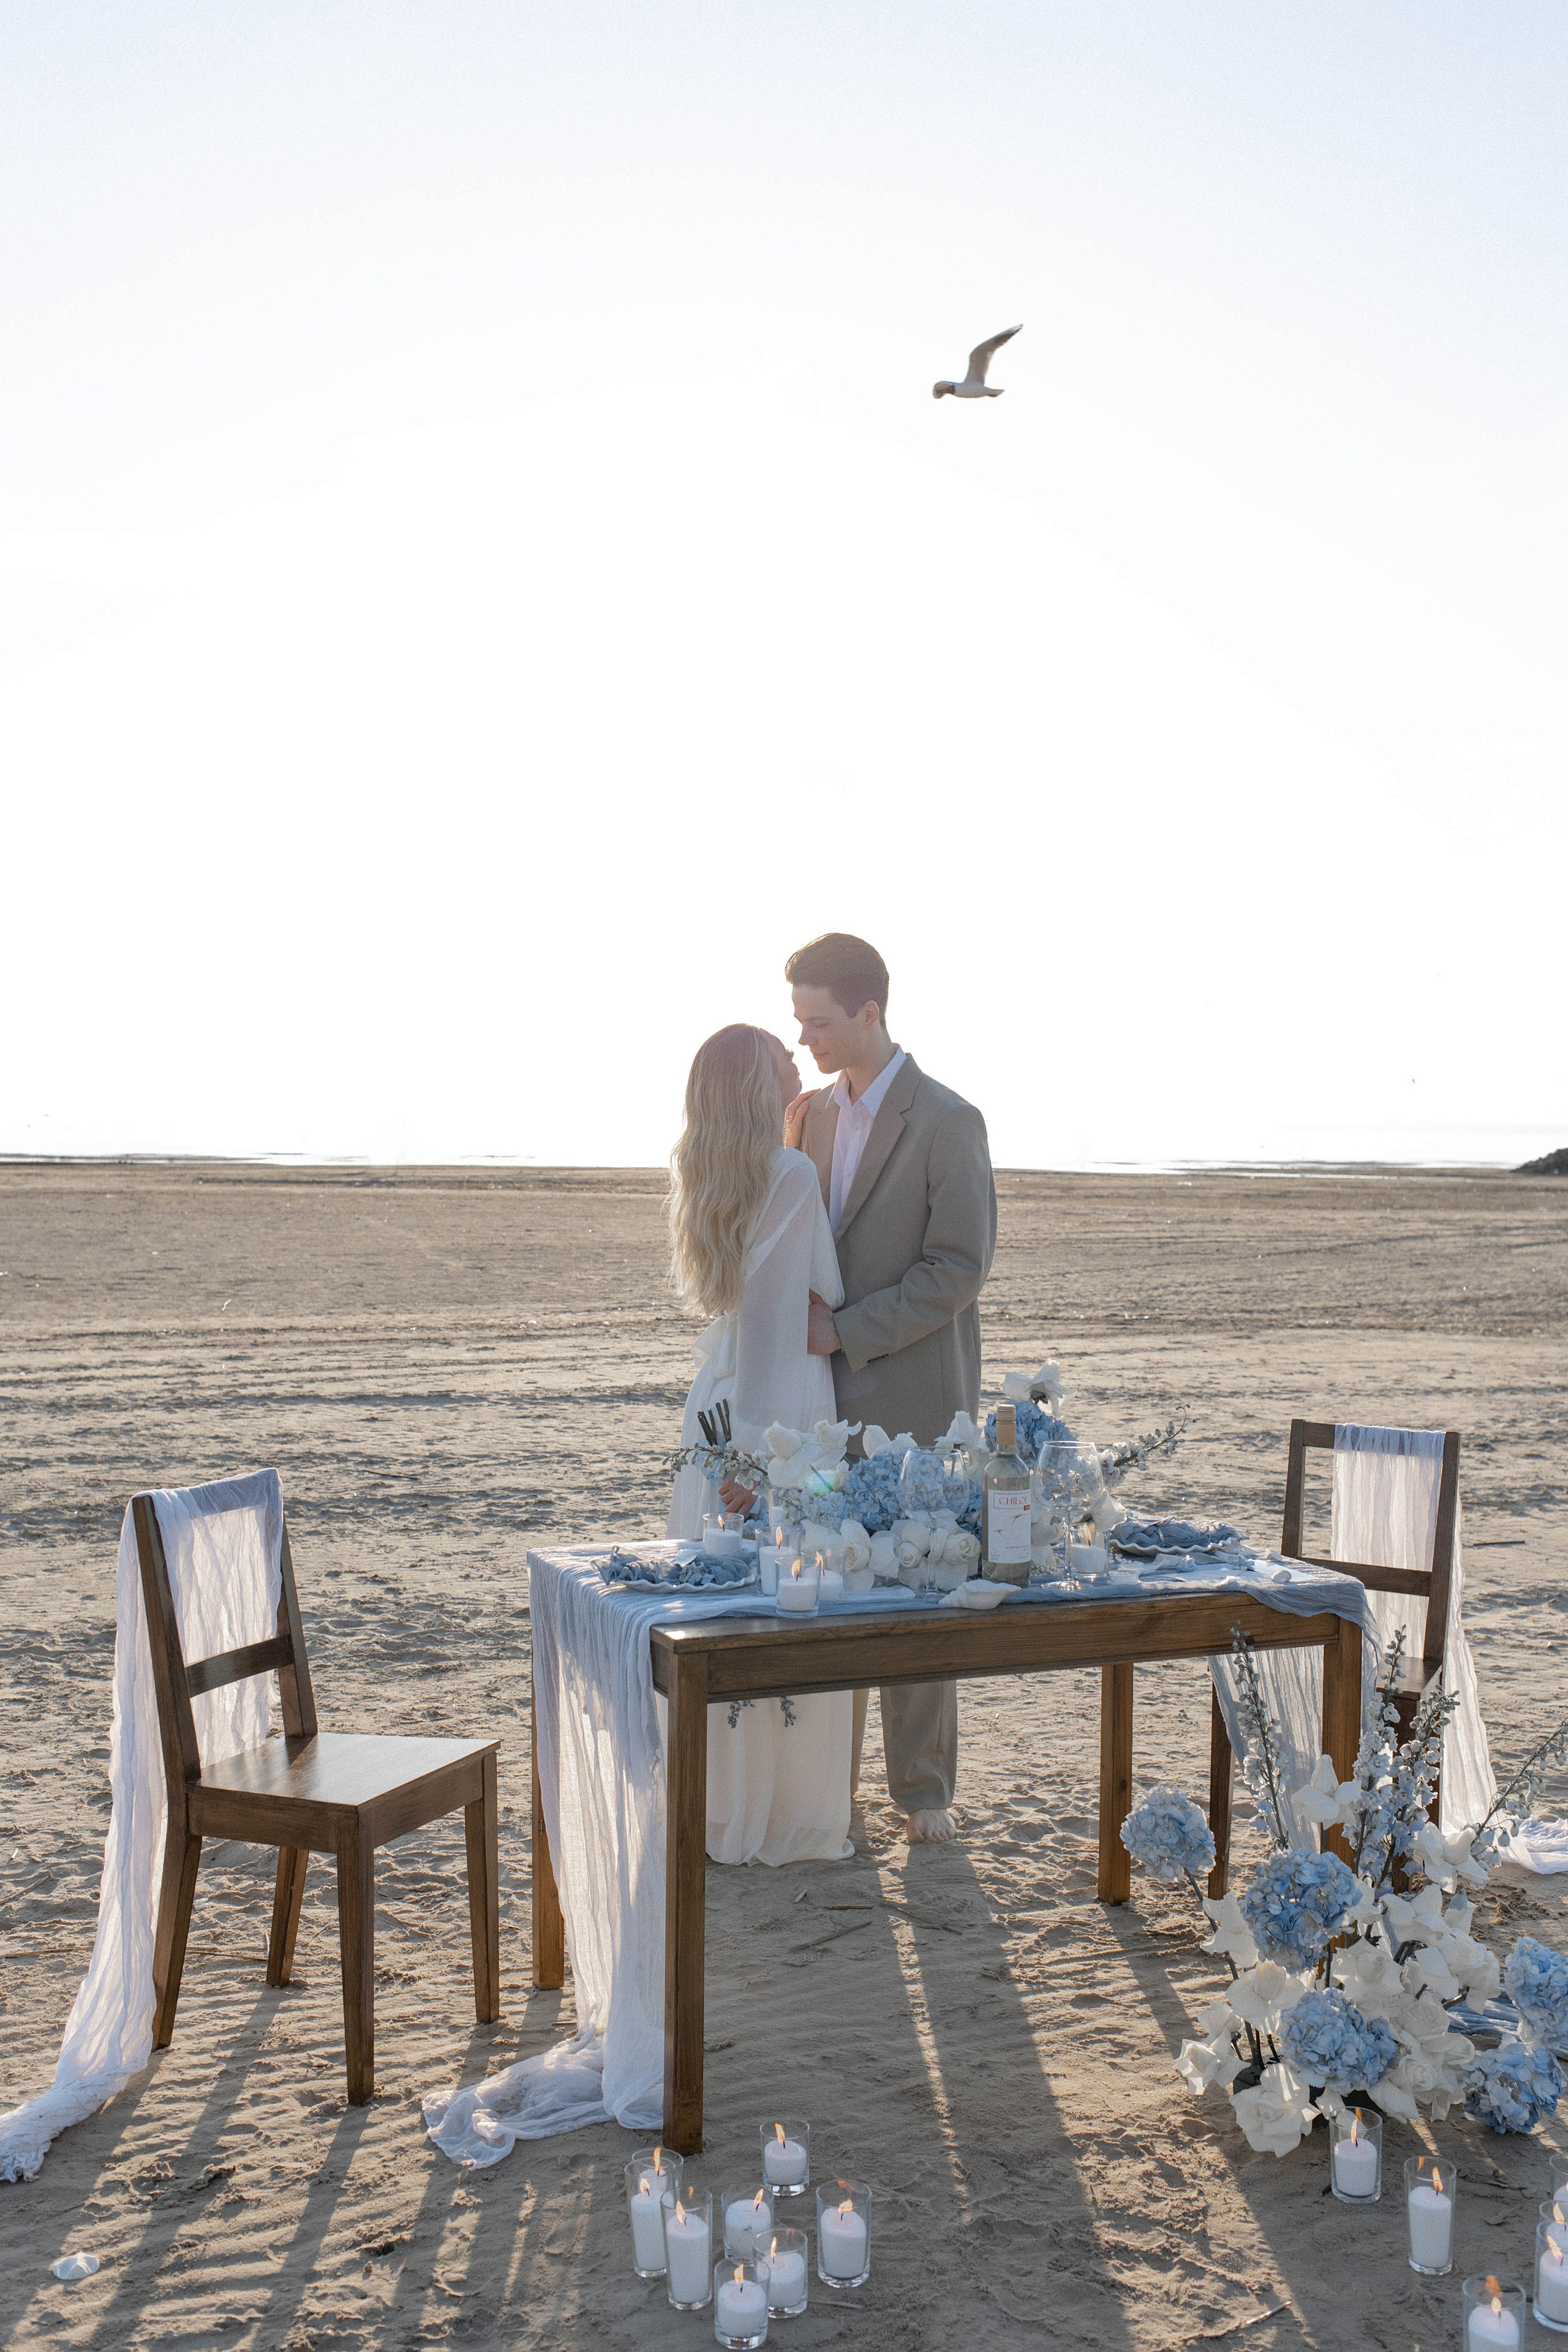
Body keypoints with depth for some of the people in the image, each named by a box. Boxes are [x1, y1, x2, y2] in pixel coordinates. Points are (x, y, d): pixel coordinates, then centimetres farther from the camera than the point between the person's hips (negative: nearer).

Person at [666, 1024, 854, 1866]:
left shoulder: (706, 1177, 8)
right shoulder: (791, 1174, -15)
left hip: (718, 1408, 8)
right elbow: (828, 1295, -8)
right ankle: (788, 1819, 9)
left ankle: (711, 1806, 22)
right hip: (786, 1413, -8)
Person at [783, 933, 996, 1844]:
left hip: (911, 1398, -6)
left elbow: (960, 1267, -14)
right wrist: (798, 1314, -1)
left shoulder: (946, 1121, -10)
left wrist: (846, 1330, -16)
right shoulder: (812, 1114, 11)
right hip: (826, 1396, 6)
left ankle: (924, 1788, 15)